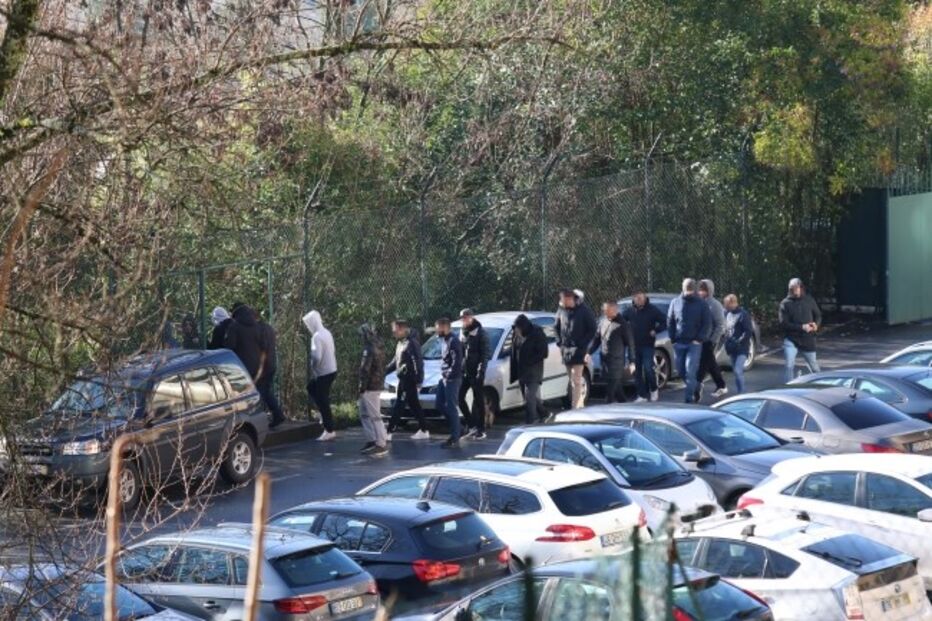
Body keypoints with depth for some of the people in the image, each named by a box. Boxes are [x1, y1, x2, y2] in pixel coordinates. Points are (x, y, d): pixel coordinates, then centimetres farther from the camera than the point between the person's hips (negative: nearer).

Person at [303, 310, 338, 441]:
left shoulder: (317, 337, -20)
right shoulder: (327, 333, 7)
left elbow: (317, 357, -28)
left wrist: (313, 370, -10)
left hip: (323, 373, -9)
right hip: (331, 370, 9)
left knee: (323, 402, -1)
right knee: (311, 388, 26)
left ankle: (329, 431, 4)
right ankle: (326, 412, 23)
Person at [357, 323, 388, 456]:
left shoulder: (370, 349, -19)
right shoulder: (378, 347, 12)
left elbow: (365, 369, -21)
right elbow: (382, 367, 18)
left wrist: (362, 387, -16)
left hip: (370, 387, -10)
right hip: (376, 384, 10)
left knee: (375, 416, -6)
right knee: (364, 415, 17)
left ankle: (381, 444, -3)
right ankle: (371, 441, 19)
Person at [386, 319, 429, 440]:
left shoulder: (411, 343, -16)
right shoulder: (401, 343, 15)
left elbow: (418, 362, -20)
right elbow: (395, 361, 26)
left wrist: (418, 381, -24)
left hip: (409, 380, -10)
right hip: (403, 379, 10)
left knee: (399, 406, -9)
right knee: (414, 406, 13)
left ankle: (390, 432, -9)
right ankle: (424, 431, 18)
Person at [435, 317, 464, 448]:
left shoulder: (453, 341, -16)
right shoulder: (444, 340, 14)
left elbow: (457, 361, -21)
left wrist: (449, 375, -17)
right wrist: (443, 374, 13)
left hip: (452, 379, -10)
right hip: (444, 378, 10)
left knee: (450, 407, -6)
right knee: (440, 405, 13)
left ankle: (455, 438, -1)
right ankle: (454, 427, 24)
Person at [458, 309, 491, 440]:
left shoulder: (480, 332, -7)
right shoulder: (462, 333, 13)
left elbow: (486, 353, -10)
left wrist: (481, 371, -17)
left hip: (476, 373, -6)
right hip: (464, 372, 6)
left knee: (478, 401, -1)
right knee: (459, 398, 2)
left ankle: (481, 430, 5)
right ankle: (471, 425, 15)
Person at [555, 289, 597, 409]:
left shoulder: (583, 311, -9)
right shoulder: (561, 310, 4)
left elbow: (592, 330, -4)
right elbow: (557, 327, 19)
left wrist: (583, 344, -10)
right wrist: (560, 342, 7)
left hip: (578, 350, -5)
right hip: (566, 350, 5)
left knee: (576, 381, -11)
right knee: (572, 380, 12)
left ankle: (575, 407, -13)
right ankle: (580, 404, 24)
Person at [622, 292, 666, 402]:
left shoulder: (652, 310, -5)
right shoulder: (629, 310, 4)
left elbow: (665, 322, -3)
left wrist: (655, 331, -12)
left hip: (648, 345, -4)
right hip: (634, 345, 4)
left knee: (648, 368, -13)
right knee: (637, 371, 4)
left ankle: (654, 389, 11)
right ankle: (642, 395, 12)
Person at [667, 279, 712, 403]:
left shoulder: (701, 305, 0)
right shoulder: (676, 302, 6)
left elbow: (707, 324, 1)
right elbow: (670, 322, 9)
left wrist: (699, 339, -9)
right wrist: (673, 339, 2)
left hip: (694, 343, -3)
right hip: (678, 343, 3)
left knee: (690, 371, -11)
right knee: (680, 371, 8)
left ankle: (689, 398, -7)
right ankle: (694, 387, 30)